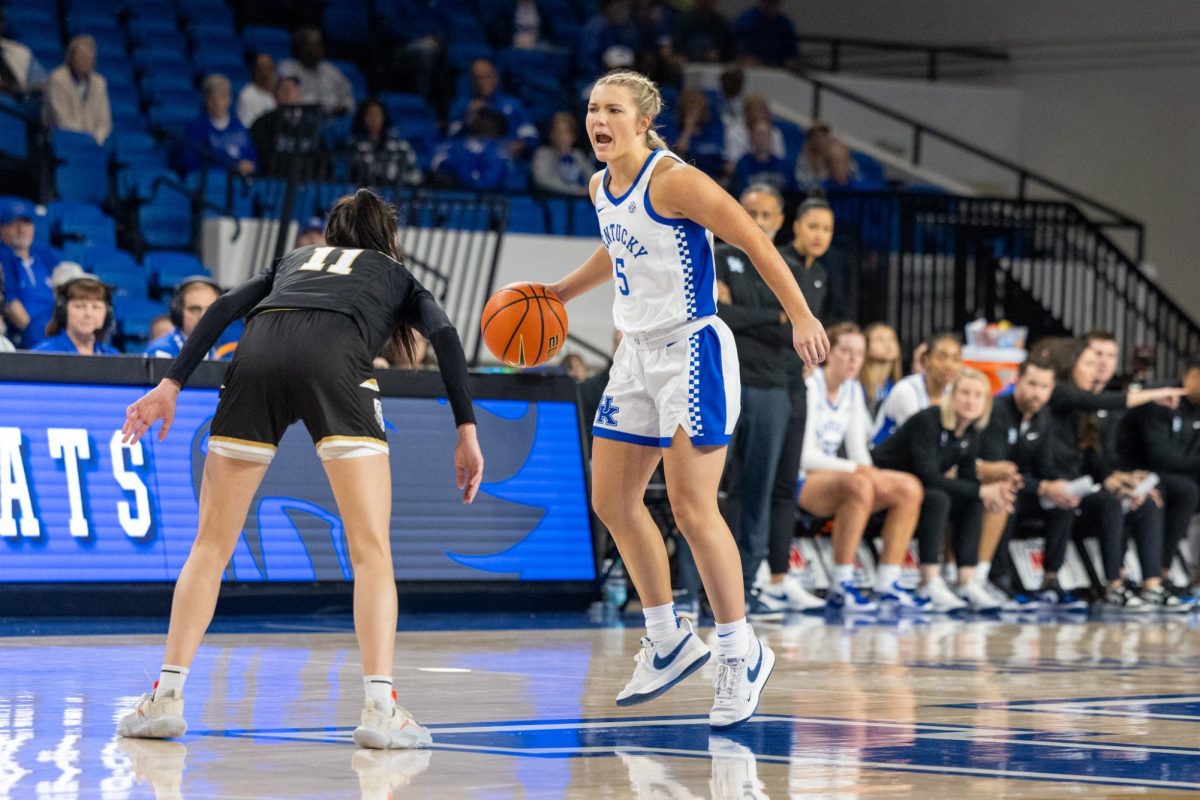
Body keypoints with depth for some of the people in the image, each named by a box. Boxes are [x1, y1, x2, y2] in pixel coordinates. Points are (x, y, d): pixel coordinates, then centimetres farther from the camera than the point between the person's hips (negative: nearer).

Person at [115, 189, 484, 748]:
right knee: (371, 549, -1)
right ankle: (380, 707, -14)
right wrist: (467, 431, 8)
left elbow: (225, 307, 21)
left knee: (211, 545, 9)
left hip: (258, 353, 2)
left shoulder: (294, 259, 38)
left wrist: (172, 383, 14)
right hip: (335, 363, -2)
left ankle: (167, 696, 1)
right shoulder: (397, 276, 33)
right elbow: (444, 336, 13)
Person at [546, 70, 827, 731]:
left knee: (692, 508, -11)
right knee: (612, 500, 10)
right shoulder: (601, 187, 7)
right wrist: (558, 294, 27)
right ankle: (668, 641, 23)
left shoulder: (673, 180, -17)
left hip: (691, 349, -9)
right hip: (638, 352, 9)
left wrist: (800, 317, -21)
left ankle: (741, 651, 1)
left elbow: (754, 241, -17)